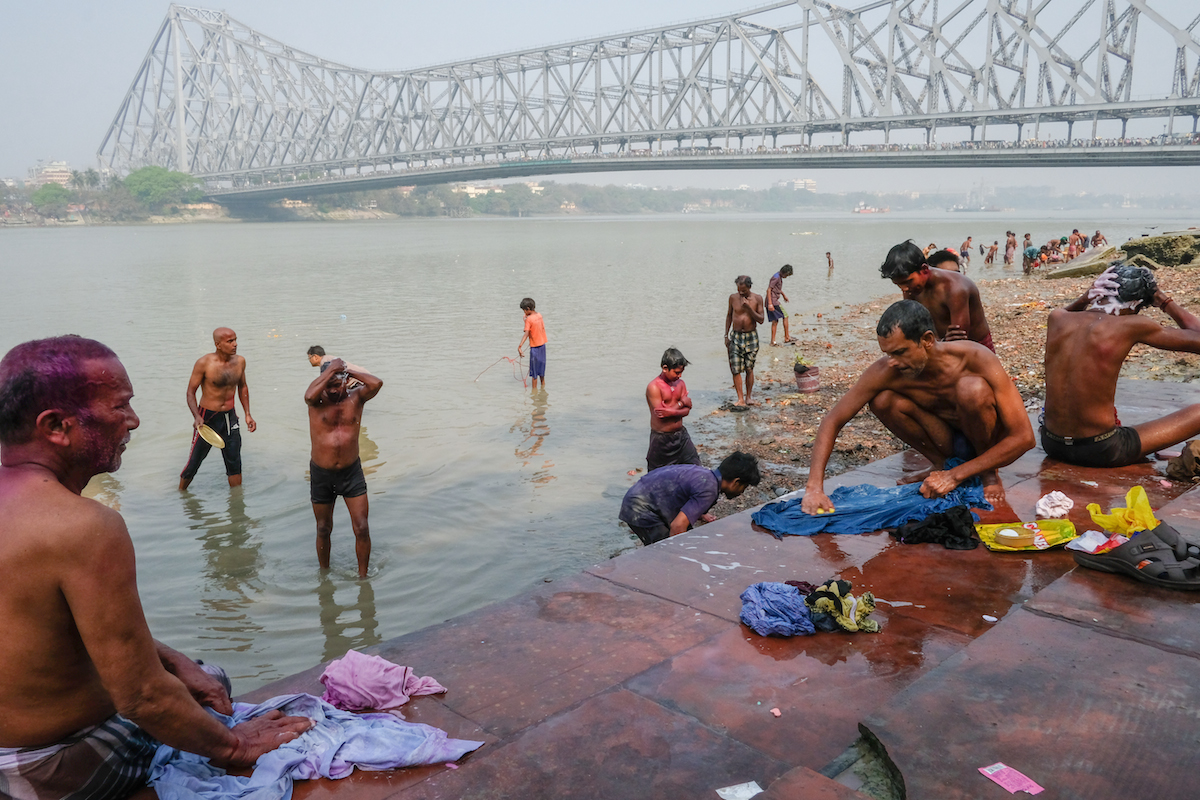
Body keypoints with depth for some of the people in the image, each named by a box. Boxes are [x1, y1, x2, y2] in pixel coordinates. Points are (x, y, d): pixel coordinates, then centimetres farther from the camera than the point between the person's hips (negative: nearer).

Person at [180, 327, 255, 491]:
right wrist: (196, 416, -24)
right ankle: (181, 493, 31)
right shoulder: (204, 363, -15)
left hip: (230, 416, 4)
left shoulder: (240, 361, -1)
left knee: (235, 463, 10)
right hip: (207, 417, -4)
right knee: (194, 463, 6)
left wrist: (247, 414, 9)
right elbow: (191, 391, -10)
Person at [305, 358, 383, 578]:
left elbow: (376, 384, -23)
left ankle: (362, 575, 15)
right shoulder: (318, 401, -7)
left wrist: (348, 370, -12)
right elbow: (309, 395, -33)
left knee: (362, 529, -3)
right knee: (323, 530, 15)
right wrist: (331, 369, -23)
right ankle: (324, 573, 36)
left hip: (352, 472, 0)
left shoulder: (355, 398, -3)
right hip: (321, 474, 0)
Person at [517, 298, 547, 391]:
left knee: (534, 369, 4)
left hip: (535, 346, -7)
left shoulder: (528, 319, -18)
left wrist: (519, 346, -36)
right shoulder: (539, 315, 1)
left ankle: (534, 389, 9)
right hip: (543, 344, 7)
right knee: (541, 366, 21)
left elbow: (526, 334, -28)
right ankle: (543, 385, 34)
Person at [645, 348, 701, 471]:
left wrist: (671, 412, -24)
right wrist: (681, 403, -11)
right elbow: (660, 414, -22)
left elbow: (687, 410, -3)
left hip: (681, 434, 6)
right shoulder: (654, 387, -16)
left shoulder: (680, 383, 5)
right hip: (661, 438, -6)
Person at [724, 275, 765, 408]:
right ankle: (740, 399, -4)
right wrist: (726, 335, 9)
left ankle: (748, 397, 17)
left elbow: (761, 320, -6)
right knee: (736, 369, -7)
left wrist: (749, 308, -20)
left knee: (749, 369, 5)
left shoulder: (757, 299, -4)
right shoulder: (733, 298, 0)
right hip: (736, 336, 1)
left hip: (751, 336, -1)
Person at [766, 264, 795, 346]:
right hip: (773, 302, -10)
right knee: (785, 316, -2)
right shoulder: (776, 277, -15)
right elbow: (769, 290, -20)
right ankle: (786, 338, 3)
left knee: (775, 321, 9)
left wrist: (783, 295, 49)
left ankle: (773, 341, 8)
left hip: (774, 301, 10)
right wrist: (770, 304, -26)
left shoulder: (779, 277, 15)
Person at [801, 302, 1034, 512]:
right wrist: (814, 487, -30)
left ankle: (989, 473, -8)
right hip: (948, 441, 3)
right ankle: (941, 464, 1)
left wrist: (955, 476, -32)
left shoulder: (977, 360, -30)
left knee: (972, 388, -33)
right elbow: (832, 421, -18)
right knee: (882, 400, -22)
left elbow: (1024, 437, -29)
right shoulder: (886, 371, -23)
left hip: (993, 445, -3)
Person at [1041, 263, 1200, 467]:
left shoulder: (1056, 319, 1)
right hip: (1099, 451, -5)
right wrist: (1164, 302, 9)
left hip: (1051, 444, 6)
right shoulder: (1131, 326, -12)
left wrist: (1087, 296, 13)